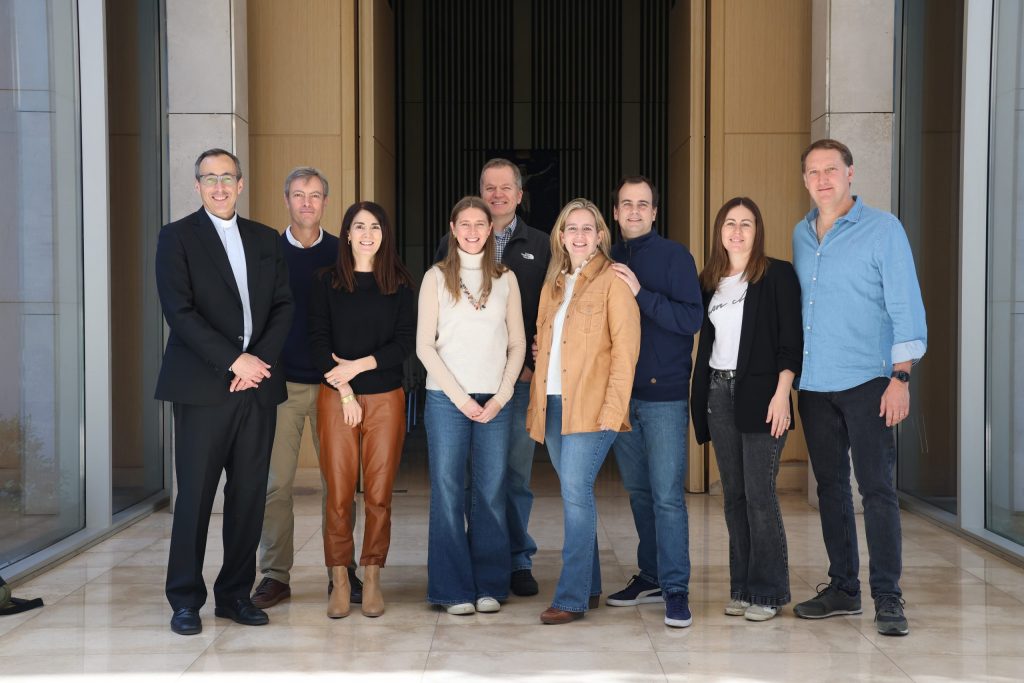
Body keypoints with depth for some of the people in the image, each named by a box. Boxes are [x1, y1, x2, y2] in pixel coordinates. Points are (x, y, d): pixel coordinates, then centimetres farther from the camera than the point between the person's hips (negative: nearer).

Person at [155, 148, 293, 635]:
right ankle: (185, 600, 9)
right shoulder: (177, 236, 2)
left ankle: (235, 594, 16)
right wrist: (234, 360, -13)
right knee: (195, 494, -1)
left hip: (258, 384, 4)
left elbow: (283, 306, 11)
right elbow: (179, 311, -8)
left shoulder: (265, 240, 16)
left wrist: (260, 360, -5)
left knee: (249, 495, 6)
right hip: (203, 386, -4)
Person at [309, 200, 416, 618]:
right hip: (335, 396, 0)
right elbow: (317, 341, 1)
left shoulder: (399, 284, 7)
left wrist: (359, 365, -10)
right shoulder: (327, 282, 7)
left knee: (379, 494, 1)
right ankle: (340, 581, 8)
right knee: (338, 494, -2)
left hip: (386, 398, 1)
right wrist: (344, 390, -7)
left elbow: (406, 341, 0)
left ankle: (372, 579, 11)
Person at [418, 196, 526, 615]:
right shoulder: (436, 278, 4)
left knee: (491, 494, 3)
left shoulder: (505, 279, 10)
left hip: (495, 400, 2)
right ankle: (454, 589, 7)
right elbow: (425, 345, 0)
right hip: (446, 399, -2)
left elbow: (517, 344, 10)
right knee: (447, 492, -1)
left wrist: (502, 395, -3)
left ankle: (490, 587, 12)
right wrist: (459, 395, -8)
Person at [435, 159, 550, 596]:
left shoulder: (540, 247, 10)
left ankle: (519, 560, 11)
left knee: (516, 472, 2)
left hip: (521, 377, 0)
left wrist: (534, 364, -3)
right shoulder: (454, 244, 9)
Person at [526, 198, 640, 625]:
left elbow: (625, 348, -10)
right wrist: (537, 403, 14)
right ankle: (590, 587, 20)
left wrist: (613, 407, -16)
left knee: (575, 493, -13)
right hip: (554, 404, 7)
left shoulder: (613, 282, -3)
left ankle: (572, 597, -9)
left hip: (592, 407, -7)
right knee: (575, 495, 11)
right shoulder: (553, 285, 18)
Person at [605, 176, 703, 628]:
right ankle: (651, 576, 23)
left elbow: (691, 319, -13)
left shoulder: (674, 256, -3)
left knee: (668, 495, -7)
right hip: (621, 392, 6)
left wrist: (641, 293, -21)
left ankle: (675, 589, -3)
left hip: (664, 395, -5)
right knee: (638, 492, 13)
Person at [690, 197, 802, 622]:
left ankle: (768, 592, 1)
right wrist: (700, 400, 8)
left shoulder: (777, 275, -1)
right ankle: (741, 587, 14)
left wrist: (781, 394, -14)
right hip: (718, 392, 5)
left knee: (759, 494, -7)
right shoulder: (709, 282, 14)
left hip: (759, 393, -5)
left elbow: (791, 341, -6)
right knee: (733, 494, 7)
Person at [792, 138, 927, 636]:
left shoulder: (883, 229, -4)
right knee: (830, 486, 11)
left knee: (877, 488, -6)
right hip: (814, 384, 6)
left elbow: (906, 306, -7)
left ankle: (887, 599, 0)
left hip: (866, 382, -5)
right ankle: (843, 589, 21)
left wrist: (901, 377, -13)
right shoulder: (800, 235, 12)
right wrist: (788, 371, 12)